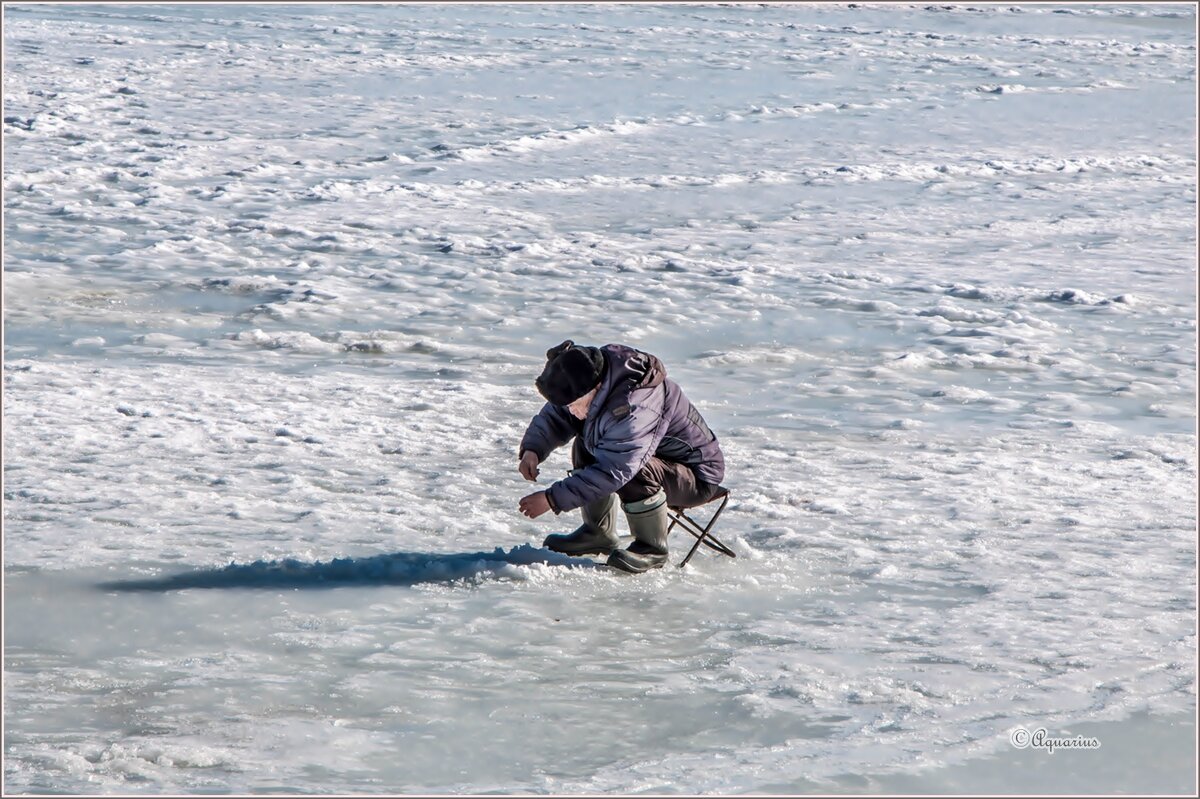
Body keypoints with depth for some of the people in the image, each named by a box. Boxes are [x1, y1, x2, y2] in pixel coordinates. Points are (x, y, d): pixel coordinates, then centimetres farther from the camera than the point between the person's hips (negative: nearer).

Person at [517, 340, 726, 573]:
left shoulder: (635, 408, -36)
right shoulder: (587, 381, -9)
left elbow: (613, 472, -36)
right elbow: (554, 415, 6)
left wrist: (552, 499, -34)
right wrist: (532, 449, -14)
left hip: (699, 479, -9)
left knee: (632, 473, -35)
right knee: (585, 446, 0)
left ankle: (653, 549, -13)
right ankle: (599, 534, 8)